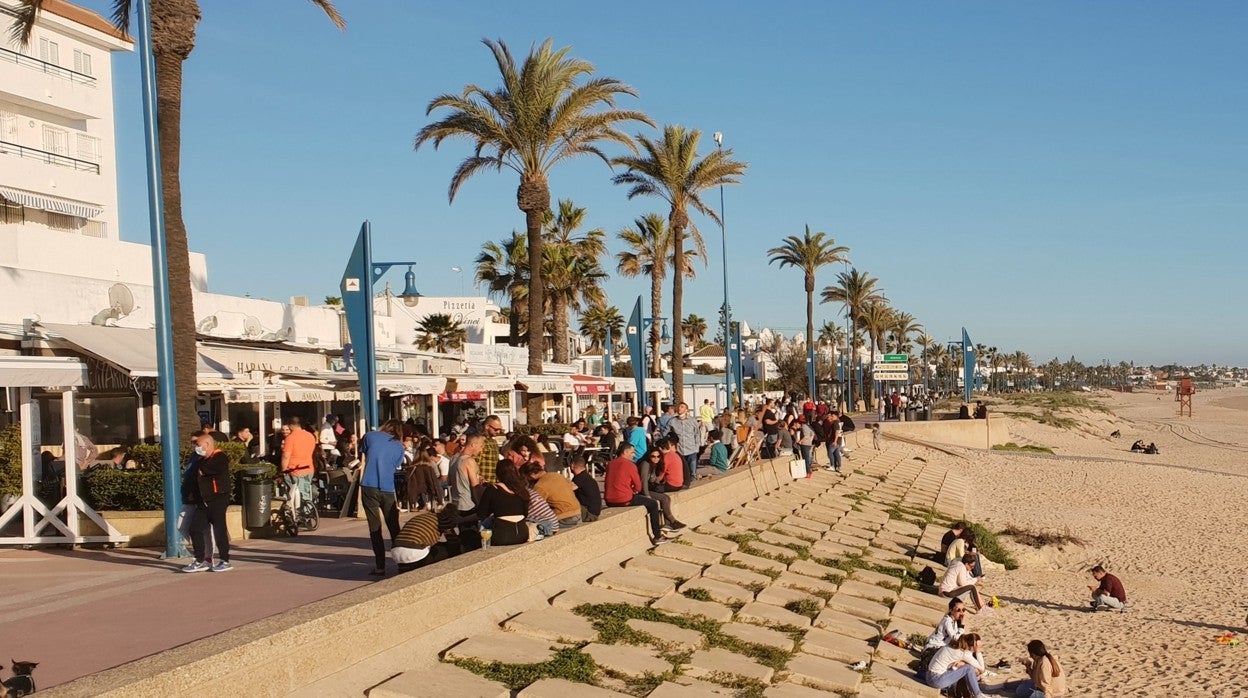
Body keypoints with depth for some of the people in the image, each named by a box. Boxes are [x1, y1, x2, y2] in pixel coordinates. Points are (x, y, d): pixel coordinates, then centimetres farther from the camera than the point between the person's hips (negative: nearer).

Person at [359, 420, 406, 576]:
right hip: (388, 490, 1)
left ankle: (380, 566, -2)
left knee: (375, 528, 2)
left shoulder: (370, 436, 5)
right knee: (394, 528, 12)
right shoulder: (399, 446, 8)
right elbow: (396, 467, 12)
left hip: (369, 487, -1)